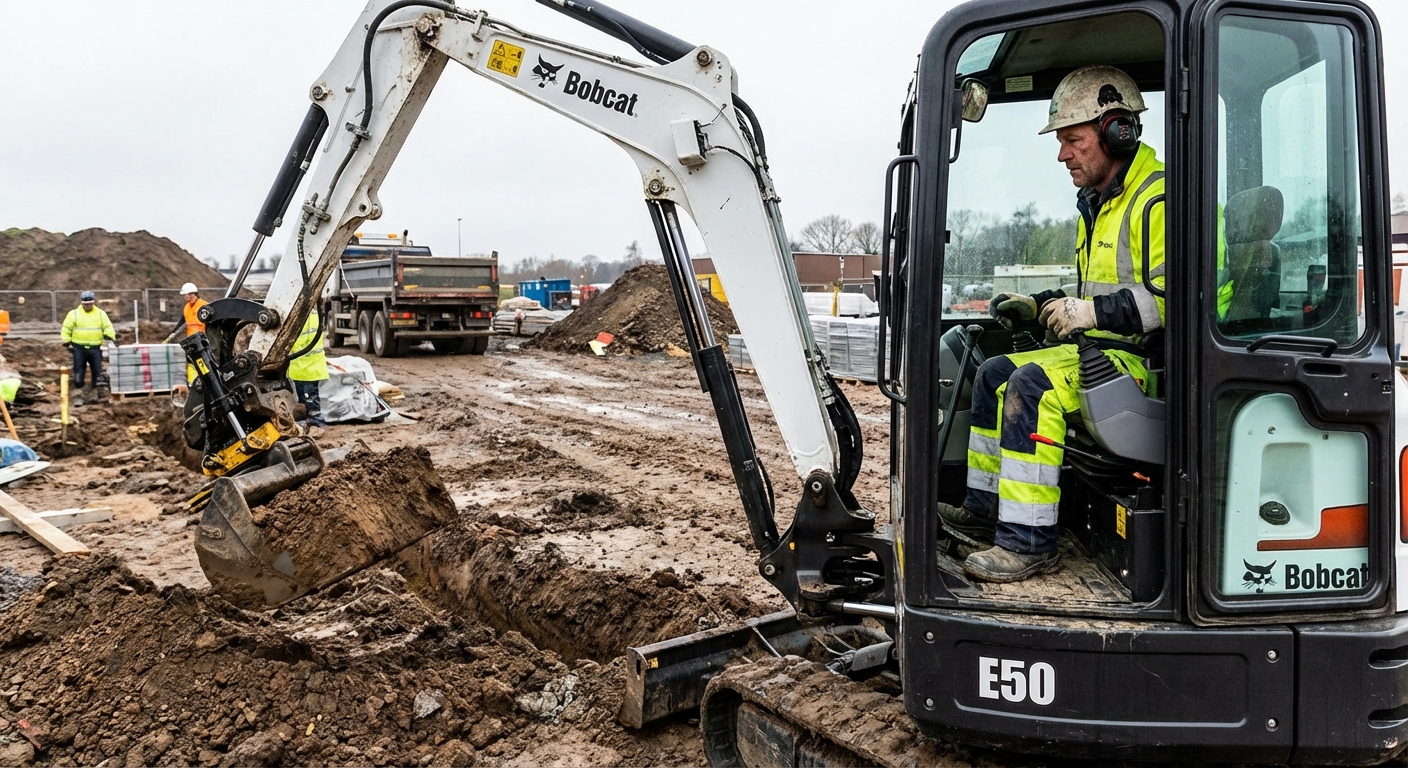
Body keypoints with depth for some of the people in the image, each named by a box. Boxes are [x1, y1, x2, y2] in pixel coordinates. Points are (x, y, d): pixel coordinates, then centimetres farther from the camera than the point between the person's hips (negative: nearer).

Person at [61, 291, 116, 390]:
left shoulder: (101, 314, 8)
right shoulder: (74, 314, 3)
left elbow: (108, 328, 7)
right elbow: (66, 329, 6)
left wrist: (111, 340, -6)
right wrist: (67, 342, 1)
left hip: (95, 348, 1)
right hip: (79, 348, -1)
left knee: (97, 370, 0)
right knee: (78, 371, 2)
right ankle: (79, 388, 19)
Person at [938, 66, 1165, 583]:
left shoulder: (1157, 200, -15)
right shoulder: (1098, 204, 19)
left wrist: (1091, 312, -25)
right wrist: (1038, 306, 12)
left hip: (1146, 359, -11)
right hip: (1106, 348, 11)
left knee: (1033, 384, -28)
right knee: (995, 374, 9)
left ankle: (1029, 543, -25)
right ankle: (985, 512, 10)